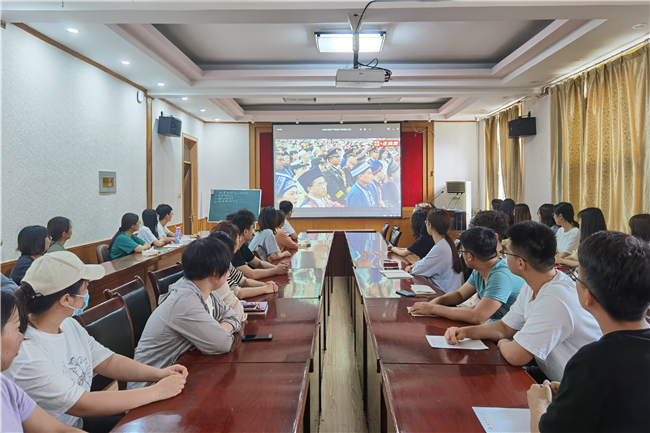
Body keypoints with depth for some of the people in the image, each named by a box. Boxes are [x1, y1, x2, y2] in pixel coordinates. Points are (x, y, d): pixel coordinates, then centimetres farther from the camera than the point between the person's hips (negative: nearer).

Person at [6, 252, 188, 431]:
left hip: (81, 420, 7)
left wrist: (159, 373, -13)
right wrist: (157, 391, -22)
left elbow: (108, 362, 3)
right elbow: (83, 406, -27)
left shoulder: (68, 324, -3)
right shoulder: (26, 357, -30)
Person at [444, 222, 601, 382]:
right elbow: (506, 327, 11)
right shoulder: (532, 287, 0)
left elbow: (515, 356, -29)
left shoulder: (554, 301, -31)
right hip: (550, 374, 8)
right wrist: (465, 332, -4)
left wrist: (503, 343, -6)